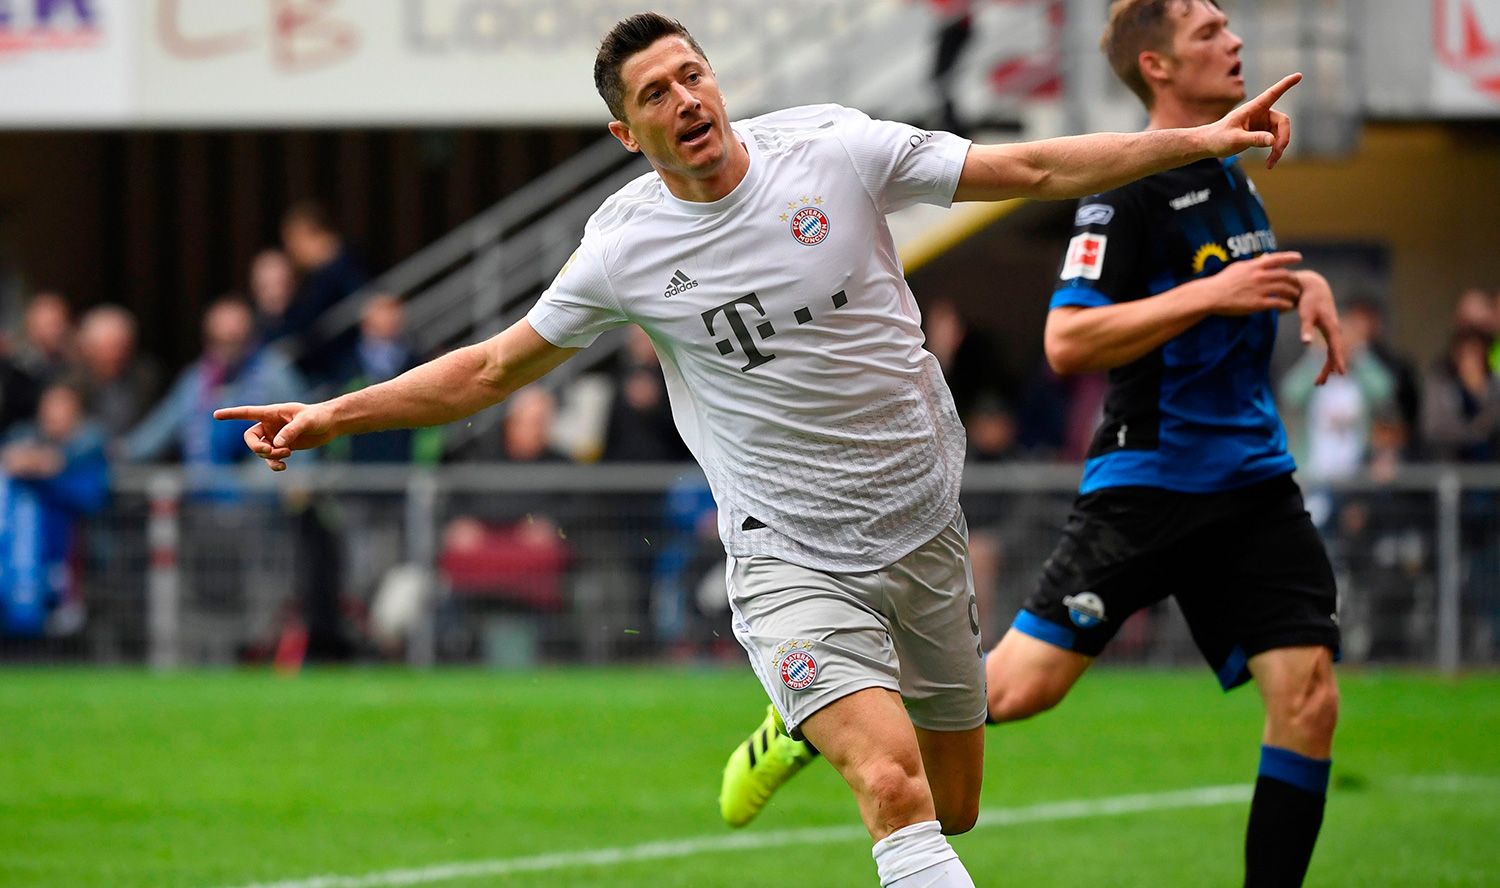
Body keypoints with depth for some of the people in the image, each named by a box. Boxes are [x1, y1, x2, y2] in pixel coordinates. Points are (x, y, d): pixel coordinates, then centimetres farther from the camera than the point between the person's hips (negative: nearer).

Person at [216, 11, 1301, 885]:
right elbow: (490, 371, 5)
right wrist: (330, 416, -1)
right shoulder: (625, 250, -6)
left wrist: (1204, 137, -4)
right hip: (793, 565, -3)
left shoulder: (835, 150, -5)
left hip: (925, 530, 3)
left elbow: (1032, 170, 0)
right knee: (898, 791, -24)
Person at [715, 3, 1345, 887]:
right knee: (1022, 684, -7)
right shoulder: (1129, 187, -12)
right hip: (1149, 477, -7)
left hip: (1254, 479, 7)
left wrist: (1299, 283, 14)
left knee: (1308, 697, -8)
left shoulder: (1229, 171, 13)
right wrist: (1210, 294, -24)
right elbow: (1067, 341, -21)